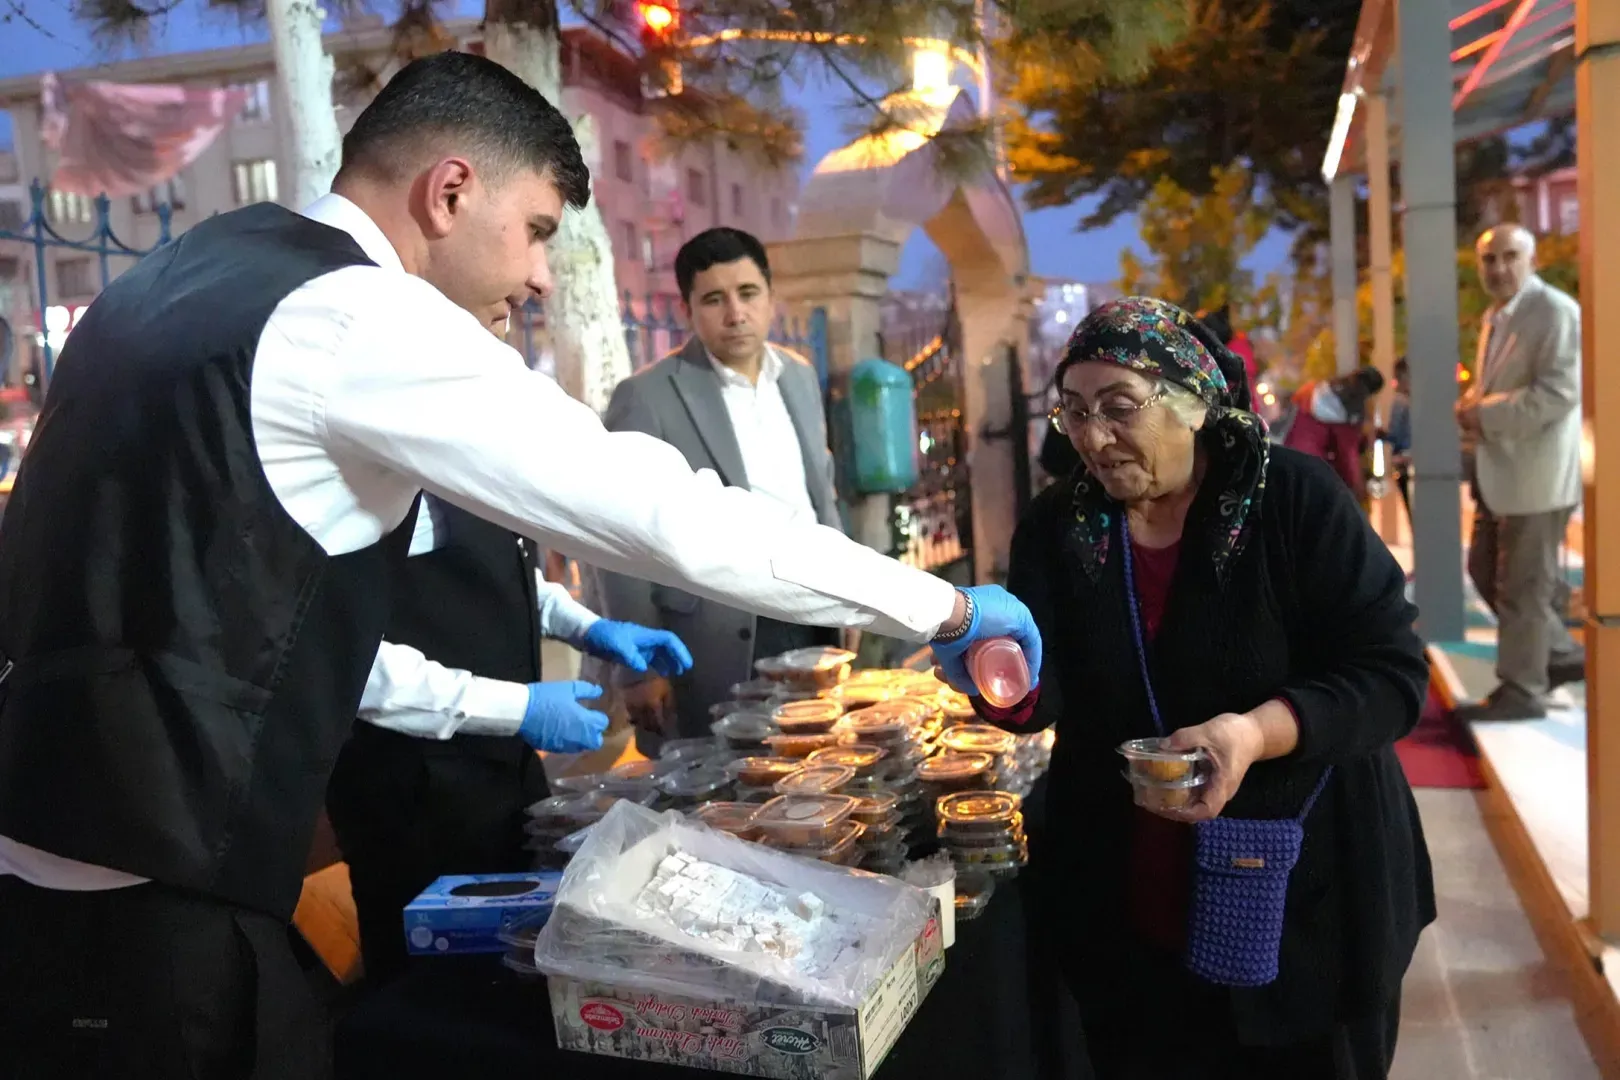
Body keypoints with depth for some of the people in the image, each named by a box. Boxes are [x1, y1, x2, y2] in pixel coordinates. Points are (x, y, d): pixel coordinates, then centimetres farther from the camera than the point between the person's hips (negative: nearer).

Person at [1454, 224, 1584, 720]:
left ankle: (1521, 691, 12)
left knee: (1522, 585, -1)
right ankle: (1561, 654, 31)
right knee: (1485, 571, 16)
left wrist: (1487, 415, -20)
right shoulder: (1493, 316, 14)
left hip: (1536, 473, -9)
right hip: (1499, 471, 9)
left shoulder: (1555, 310, -13)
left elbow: (1560, 391, -22)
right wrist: (1470, 406, 2)